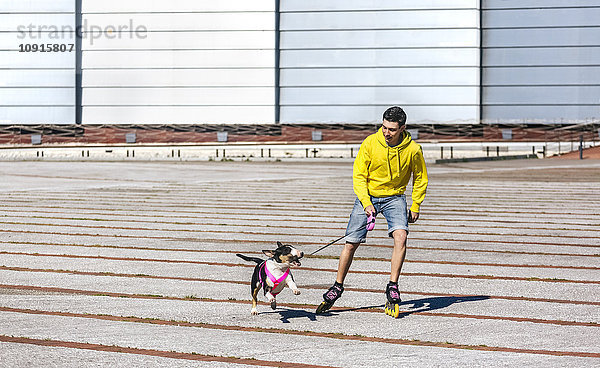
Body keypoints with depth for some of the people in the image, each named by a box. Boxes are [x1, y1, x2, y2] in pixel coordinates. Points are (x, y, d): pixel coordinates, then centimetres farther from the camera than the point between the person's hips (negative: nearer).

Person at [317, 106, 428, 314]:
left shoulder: (412, 149, -14)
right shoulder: (371, 143, -16)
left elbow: (420, 179, 4)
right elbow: (358, 175, -8)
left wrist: (415, 207, 3)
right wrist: (366, 203, -18)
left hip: (394, 197, 0)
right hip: (367, 195, 0)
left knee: (401, 235, -25)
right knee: (351, 242, -1)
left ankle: (392, 286, -17)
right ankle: (338, 286, 17)